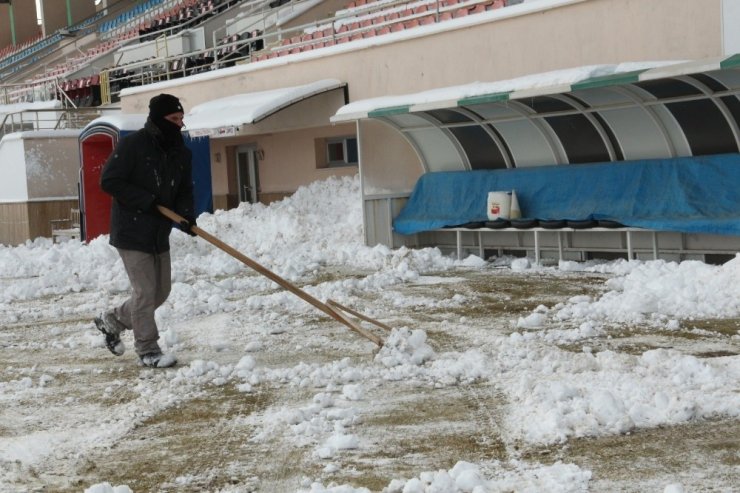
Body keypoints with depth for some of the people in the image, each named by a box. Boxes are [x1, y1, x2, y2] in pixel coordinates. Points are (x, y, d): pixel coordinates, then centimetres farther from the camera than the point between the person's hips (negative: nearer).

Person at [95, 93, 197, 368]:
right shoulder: (132, 145, -15)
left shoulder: (181, 153, 5)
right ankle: (147, 350, 6)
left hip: (159, 233, 8)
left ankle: (112, 320, 32)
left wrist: (186, 216, -12)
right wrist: (148, 201, -21)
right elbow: (109, 182, -16)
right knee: (145, 292, -6)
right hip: (132, 232, -8)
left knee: (161, 291, 13)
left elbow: (184, 191, 10)